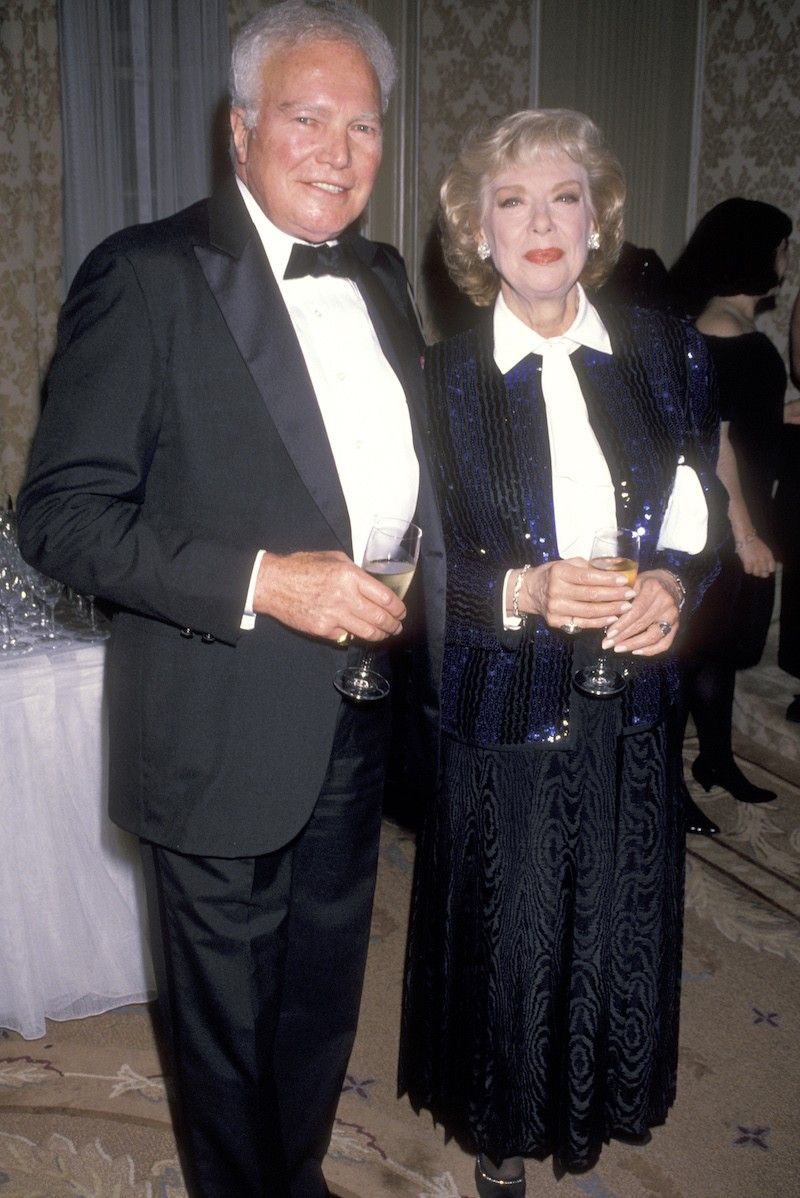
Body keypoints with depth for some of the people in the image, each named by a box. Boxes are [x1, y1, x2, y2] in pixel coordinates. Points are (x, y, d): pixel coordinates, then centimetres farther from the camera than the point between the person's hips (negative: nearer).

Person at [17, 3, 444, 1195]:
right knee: (227, 1020, 15)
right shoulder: (147, 275, -13)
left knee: (324, 999, 25)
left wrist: (418, 571, 0)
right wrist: (258, 581, -26)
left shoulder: (380, 279, 8)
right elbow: (61, 512, -17)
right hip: (225, 733, -6)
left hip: (360, 723, 7)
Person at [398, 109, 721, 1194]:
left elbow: (699, 516, 7)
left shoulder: (666, 352, 3)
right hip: (504, 706, -2)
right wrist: (524, 591, -24)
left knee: (617, 930, 13)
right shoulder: (445, 376, -4)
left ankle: (590, 1108, 44)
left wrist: (671, 587, -14)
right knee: (506, 933, 9)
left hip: (629, 706, 3)